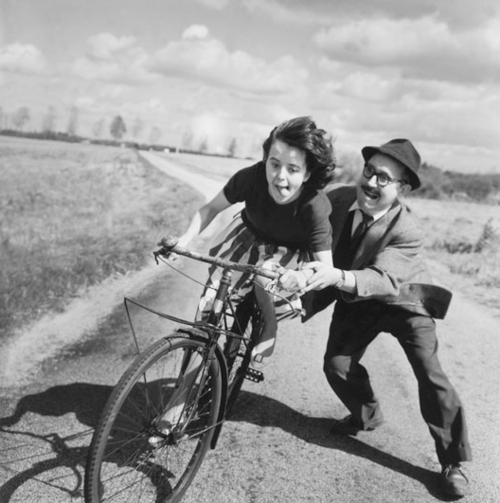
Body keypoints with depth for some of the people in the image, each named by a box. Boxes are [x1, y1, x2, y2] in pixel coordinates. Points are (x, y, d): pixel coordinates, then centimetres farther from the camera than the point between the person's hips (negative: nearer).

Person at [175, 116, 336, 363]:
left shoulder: (314, 208, -37)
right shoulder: (251, 177, -32)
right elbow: (212, 208, -16)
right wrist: (185, 238, -30)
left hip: (290, 250, -2)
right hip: (250, 233, 2)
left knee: (264, 276, -28)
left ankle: (269, 324, 3)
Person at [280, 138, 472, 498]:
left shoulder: (407, 232, -32)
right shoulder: (339, 199, -21)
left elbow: (383, 279, -44)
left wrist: (336, 276, -62)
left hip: (403, 301, -4)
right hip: (355, 304, 4)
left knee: (430, 374, -12)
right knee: (337, 366, -2)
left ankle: (453, 461, 6)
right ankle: (367, 415, 30)